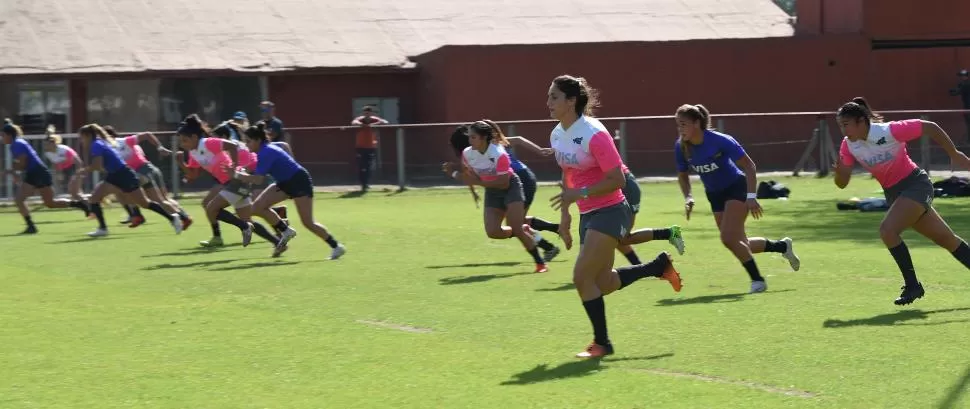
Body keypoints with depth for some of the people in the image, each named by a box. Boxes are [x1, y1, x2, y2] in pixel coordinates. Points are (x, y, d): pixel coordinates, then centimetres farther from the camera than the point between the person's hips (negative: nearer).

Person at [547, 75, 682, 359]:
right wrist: (564, 214, 13)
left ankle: (601, 343, 2)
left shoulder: (593, 134, -21)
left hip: (610, 212, -9)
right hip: (588, 215, 9)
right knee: (603, 284, 12)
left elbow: (617, 180, -20)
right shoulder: (557, 135, 5)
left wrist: (581, 193, -26)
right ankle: (660, 265, 32)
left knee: (582, 277, -13)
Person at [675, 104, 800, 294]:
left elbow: (749, 166, -20)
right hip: (715, 194, 6)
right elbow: (682, 175, 5)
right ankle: (782, 246, 31)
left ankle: (757, 280, -5)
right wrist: (688, 197, -11)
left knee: (728, 238, -21)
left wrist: (751, 196, -27)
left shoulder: (720, 141, -27)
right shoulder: (681, 147, -13)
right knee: (739, 244, 8)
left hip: (736, 187, -6)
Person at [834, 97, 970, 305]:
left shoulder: (889, 131, -22)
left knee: (887, 229, -23)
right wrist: (839, 171, -27)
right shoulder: (848, 146, -4)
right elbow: (842, 183, -3)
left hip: (916, 184, -6)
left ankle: (912, 285, -13)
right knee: (947, 239, 12)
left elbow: (930, 127, -13)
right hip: (895, 193, 6)